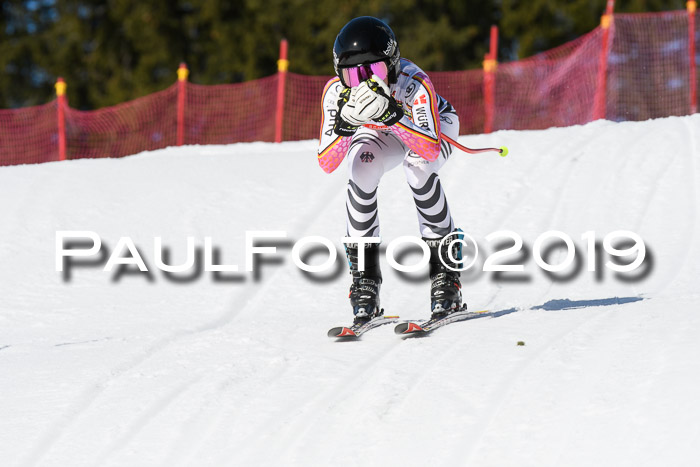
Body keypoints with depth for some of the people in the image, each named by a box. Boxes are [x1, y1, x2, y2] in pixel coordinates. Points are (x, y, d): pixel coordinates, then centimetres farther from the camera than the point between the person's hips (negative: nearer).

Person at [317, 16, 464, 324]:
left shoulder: (415, 84, -39)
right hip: (381, 133, 3)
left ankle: (446, 271, -20)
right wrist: (343, 127, -51)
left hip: (433, 125, -3)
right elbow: (326, 164, -33)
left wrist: (394, 116, -60)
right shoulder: (336, 92, -30)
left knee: (418, 167, -33)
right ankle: (364, 278, -15)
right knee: (362, 171, -27)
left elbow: (431, 149, -48)